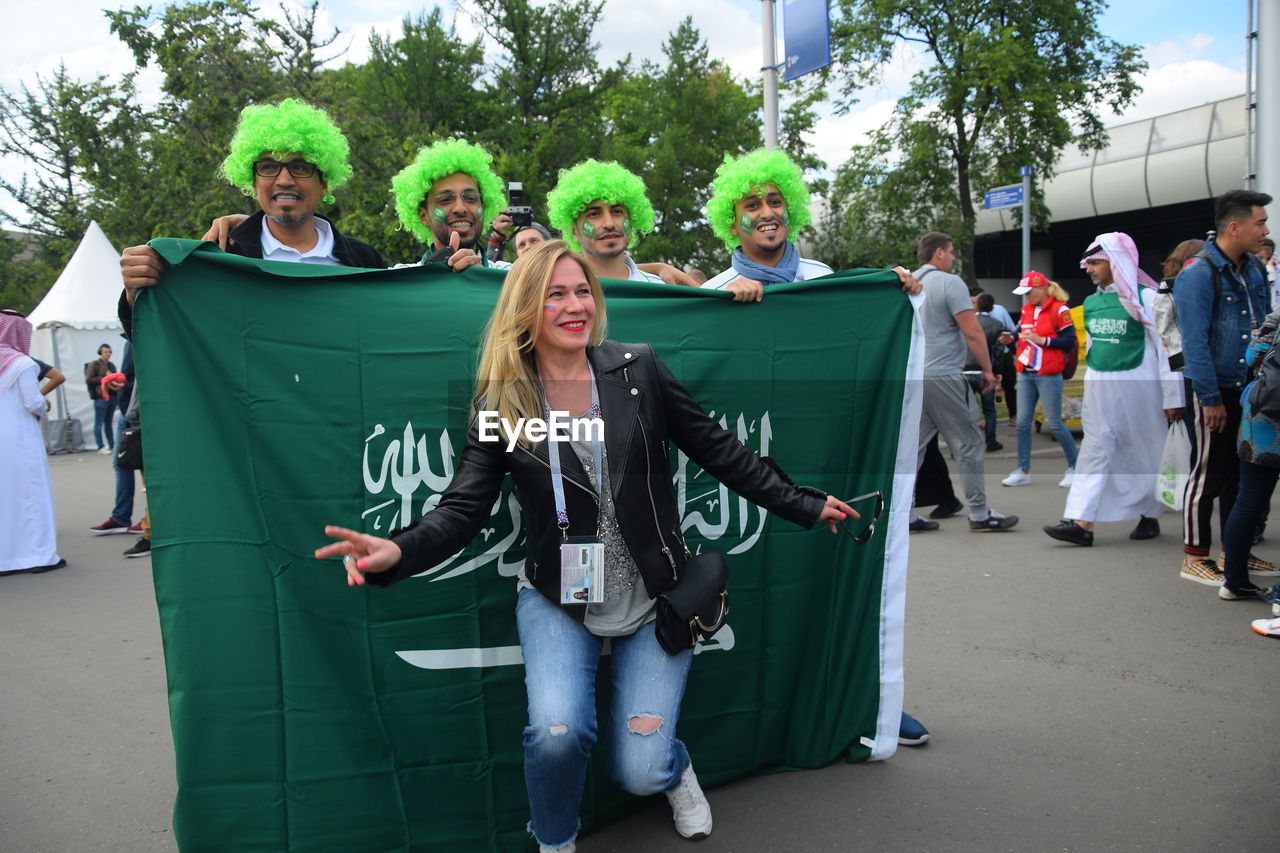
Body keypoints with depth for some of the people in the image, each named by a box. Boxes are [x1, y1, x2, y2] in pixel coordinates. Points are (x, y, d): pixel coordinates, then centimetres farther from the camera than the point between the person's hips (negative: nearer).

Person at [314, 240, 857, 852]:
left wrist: (803, 506, 7)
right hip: (558, 599, 0)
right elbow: (462, 509, -10)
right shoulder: (500, 403, -5)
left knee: (640, 771, -7)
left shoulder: (637, 370, -5)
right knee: (557, 732, -24)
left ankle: (677, 772, 33)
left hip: (653, 596, 0)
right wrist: (398, 551, -31)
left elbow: (718, 451, 3)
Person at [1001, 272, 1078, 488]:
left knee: (1054, 423, -3)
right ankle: (1023, 471, 12)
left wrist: (1042, 340, -19)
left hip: (1048, 375, -7)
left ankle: (1075, 467, 13)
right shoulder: (1026, 310, 11)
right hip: (1026, 374, 7)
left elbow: (1069, 342, -12)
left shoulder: (1059, 310, -9)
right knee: (1023, 422, 5)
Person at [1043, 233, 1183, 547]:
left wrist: (1173, 397, -11)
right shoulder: (1091, 302, 9)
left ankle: (1150, 515, 24)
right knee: (1095, 450, -2)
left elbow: (1166, 347, -9)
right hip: (1099, 388, 5)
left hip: (1138, 386, -5)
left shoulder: (1145, 298, -8)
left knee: (1143, 453, 7)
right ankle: (1082, 522, -7)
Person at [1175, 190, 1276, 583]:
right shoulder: (1198, 274, -14)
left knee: (1242, 474, 14)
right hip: (1217, 392, -8)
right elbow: (1195, 343, -18)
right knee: (1209, 475, -1)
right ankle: (1194, 557, 9)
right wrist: (1210, 398, -18)